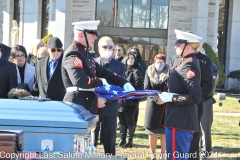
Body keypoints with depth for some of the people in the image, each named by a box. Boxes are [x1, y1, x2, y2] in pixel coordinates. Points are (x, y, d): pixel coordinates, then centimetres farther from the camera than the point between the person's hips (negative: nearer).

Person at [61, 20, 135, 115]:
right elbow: (80, 80, -29)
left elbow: (102, 72, 20)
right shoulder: (73, 54, -15)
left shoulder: (85, 54, 18)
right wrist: (101, 82, -13)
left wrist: (123, 83, 6)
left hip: (89, 104, 10)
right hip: (77, 105, -10)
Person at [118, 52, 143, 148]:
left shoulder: (136, 71, 0)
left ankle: (129, 141, 4)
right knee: (122, 121, 10)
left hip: (130, 100, -5)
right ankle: (122, 140, 18)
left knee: (129, 121, -1)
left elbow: (139, 86, -9)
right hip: (120, 100, 5)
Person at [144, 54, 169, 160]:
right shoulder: (149, 71, 4)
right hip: (152, 104, 2)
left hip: (166, 105, -2)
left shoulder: (169, 72, 0)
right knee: (152, 131, 6)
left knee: (164, 131, 2)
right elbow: (146, 88, -1)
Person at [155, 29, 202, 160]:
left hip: (179, 122, -10)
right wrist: (166, 95, 8)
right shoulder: (187, 63, 13)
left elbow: (195, 97, -24)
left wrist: (169, 98, -21)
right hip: (182, 120, 10)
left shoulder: (189, 67, -18)